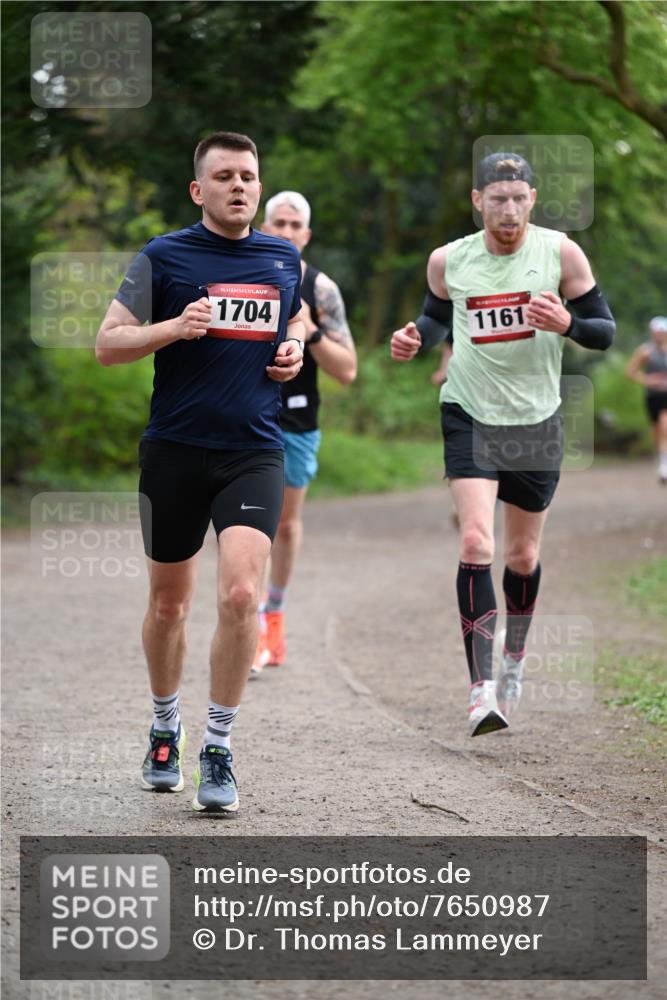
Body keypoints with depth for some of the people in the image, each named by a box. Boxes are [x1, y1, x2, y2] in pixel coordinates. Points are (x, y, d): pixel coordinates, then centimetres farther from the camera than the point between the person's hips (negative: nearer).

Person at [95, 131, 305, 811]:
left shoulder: (285, 258, 10)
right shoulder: (163, 257, -2)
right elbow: (107, 345, -2)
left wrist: (294, 350, 7)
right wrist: (172, 328, -18)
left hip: (254, 451, 1)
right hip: (175, 450, -1)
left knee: (240, 594, -16)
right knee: (169, 603, 11)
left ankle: (218, 749, -5)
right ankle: (165, 727, 34)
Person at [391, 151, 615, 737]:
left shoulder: (561, 253, -8)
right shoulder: (449, 261, -3)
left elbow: (605, 331, -3)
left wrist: (567, 324, -24)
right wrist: (415, 340, -4)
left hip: (536, 420, 1)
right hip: (469, 416, -1)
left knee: (523, 554, 14)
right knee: (476, 542, -18)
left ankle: (515, 654, 43)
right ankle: (482, 688, -20)